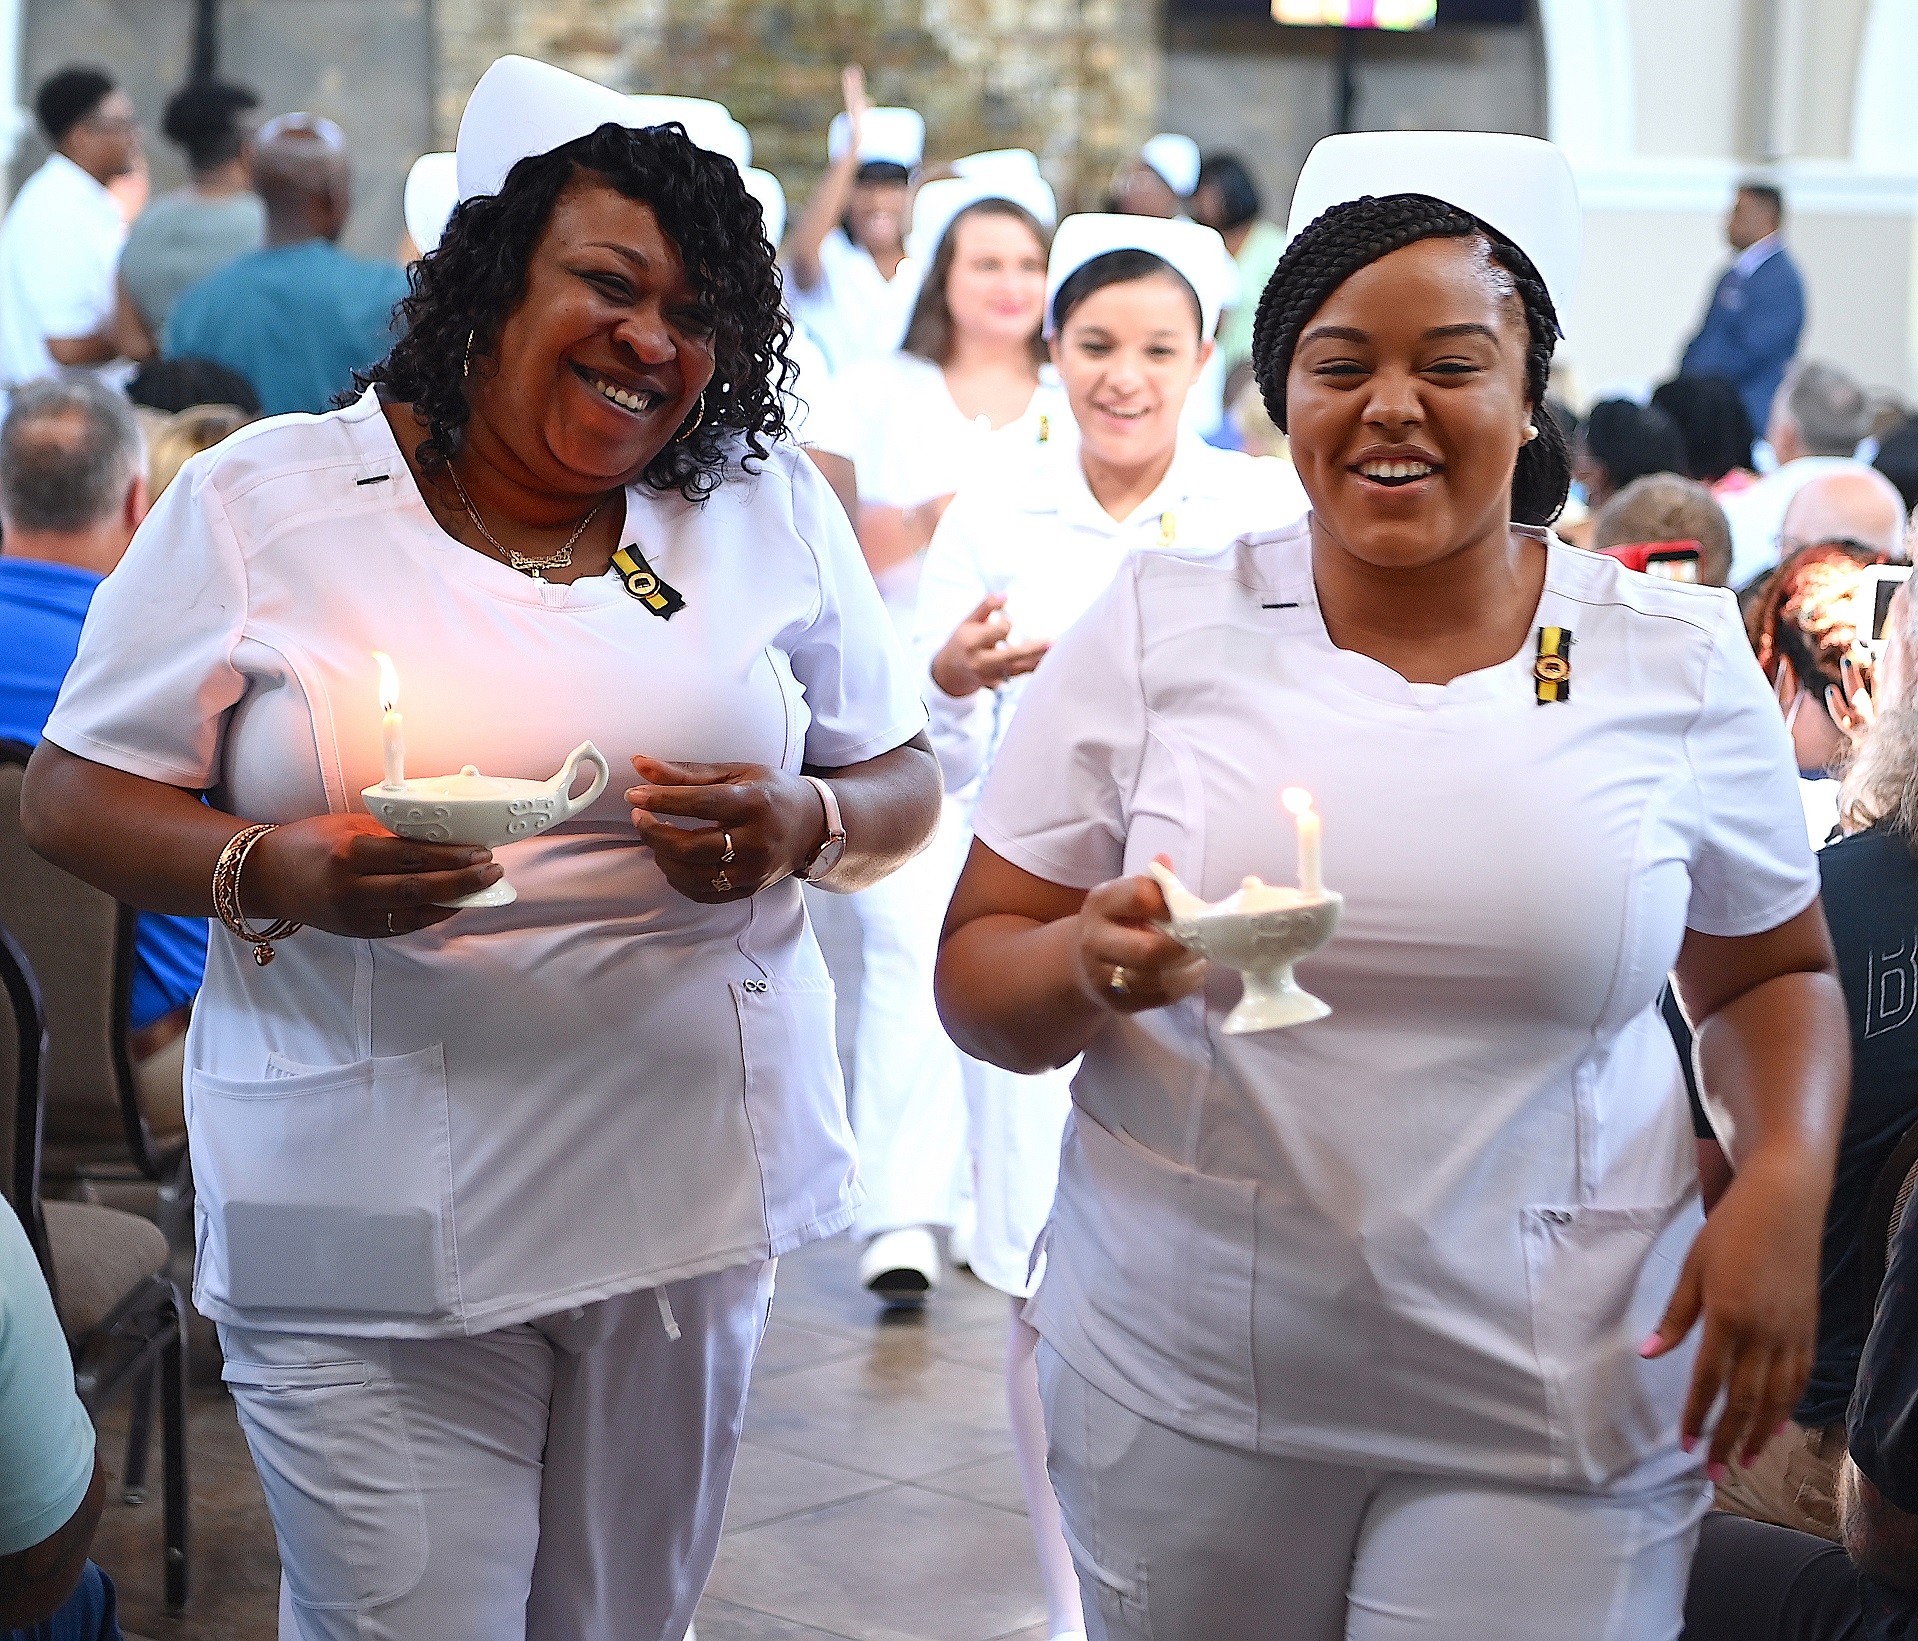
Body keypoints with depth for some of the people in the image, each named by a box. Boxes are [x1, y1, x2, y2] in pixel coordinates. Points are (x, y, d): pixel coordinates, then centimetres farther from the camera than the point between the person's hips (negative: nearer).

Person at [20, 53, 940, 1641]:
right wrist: (271, 871, -19)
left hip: (695, 1198, 3)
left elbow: (902, 781, 13)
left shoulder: (775, 505, 7)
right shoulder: (258, 503, -1)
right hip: (377, 1217, -3)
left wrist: (800, 826, -11)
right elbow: (76, 794, 1)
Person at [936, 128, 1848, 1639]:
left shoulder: (1680, 661, 0)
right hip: (1181, 1376, 1)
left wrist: (1785, 1188, -6)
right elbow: (977, 980, 1)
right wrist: (1089, 967, -22)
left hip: (1556, 1403, 0)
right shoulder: (1157, 629, -2)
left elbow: (1772, 970, 13)